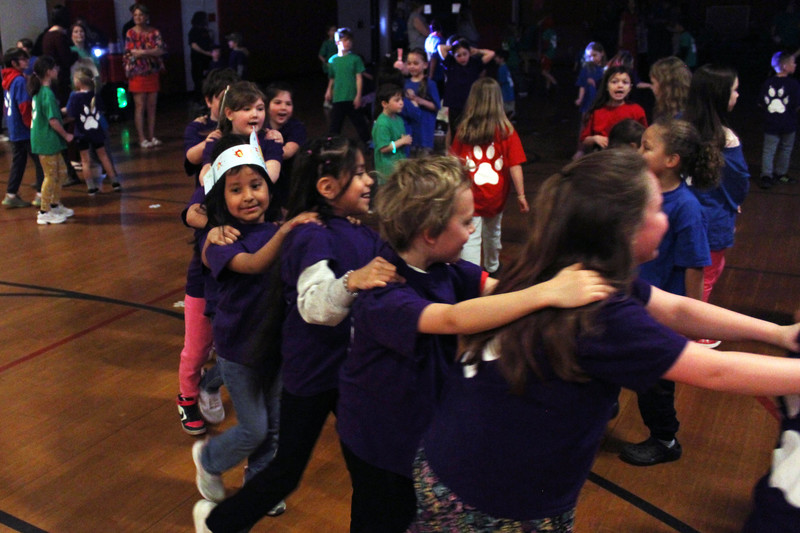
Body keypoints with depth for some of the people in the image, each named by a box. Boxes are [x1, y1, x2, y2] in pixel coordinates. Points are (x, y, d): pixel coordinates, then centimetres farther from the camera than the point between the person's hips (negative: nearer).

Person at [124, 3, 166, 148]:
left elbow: (160, 50, -8)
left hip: (153, 73, 3)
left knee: (152, 106, 5)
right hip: (137, 73, -3)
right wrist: (152, 52, -10)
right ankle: (142, 139, -1)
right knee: (140, 106, -4)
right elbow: (131, 53, -8)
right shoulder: (130, 33, 0)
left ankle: (152, 136, 12)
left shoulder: (154, 32, 6)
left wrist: (142, 52, -16)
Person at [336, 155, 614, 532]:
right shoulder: (382, 295, -34)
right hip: (378, 441, -7)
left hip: (425, 423, 7)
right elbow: (453, 318, -48)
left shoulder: (444, 269, -7)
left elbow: (495, 287, -17)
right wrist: (548, 293, -53)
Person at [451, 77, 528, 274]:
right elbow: (515, 166, -11)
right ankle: (492, 267, 49)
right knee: (492, 233, 25)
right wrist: (520, 194, -4)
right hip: (496, 196, 2)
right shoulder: (506, 130, -11)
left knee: (470, 240, -2)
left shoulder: (463, 130, -8)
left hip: (470, 196, -2)